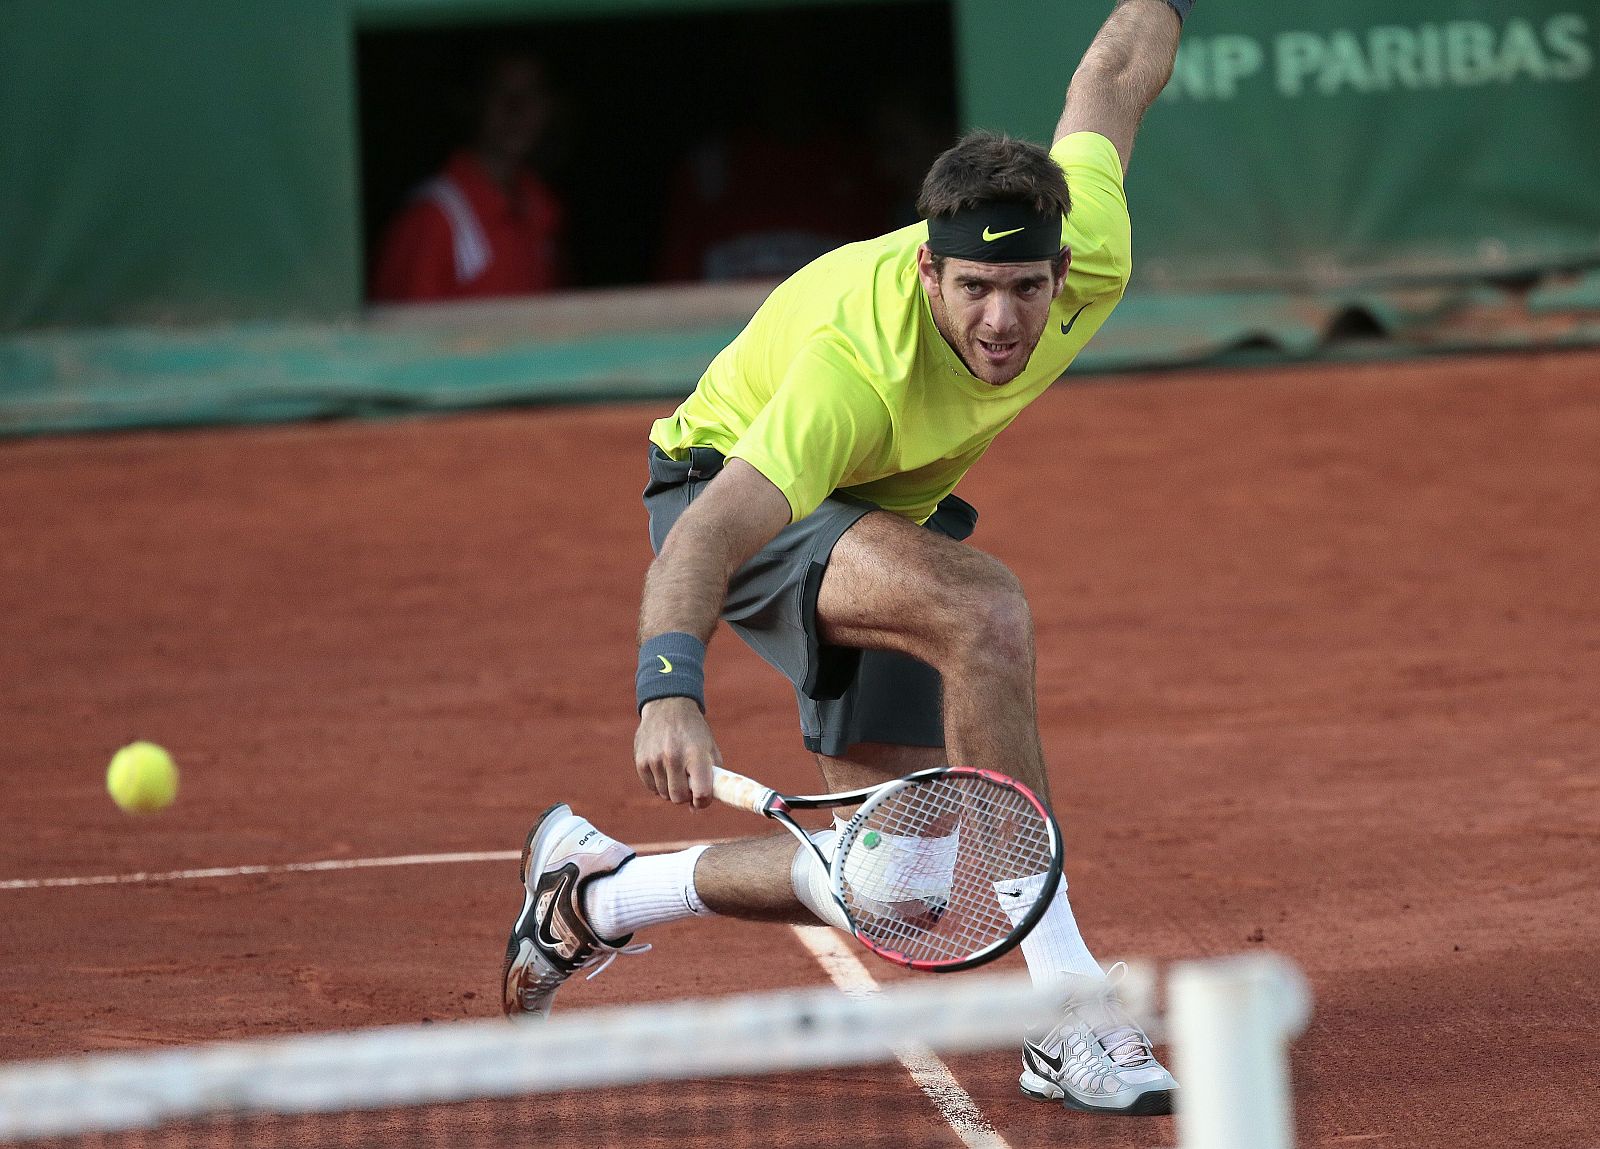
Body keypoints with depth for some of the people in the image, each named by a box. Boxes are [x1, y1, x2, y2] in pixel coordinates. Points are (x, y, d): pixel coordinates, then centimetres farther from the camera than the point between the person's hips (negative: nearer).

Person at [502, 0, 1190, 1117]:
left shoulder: (1090, 256, -25)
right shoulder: (858, 363, -41)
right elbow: (709, 535, -48)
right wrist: (670, 688, -66)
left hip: (883, 518, 7)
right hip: (728, 490, -7)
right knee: (983, 608, -36)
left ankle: (589, 894, 20)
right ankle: (1069, 1019, -30)